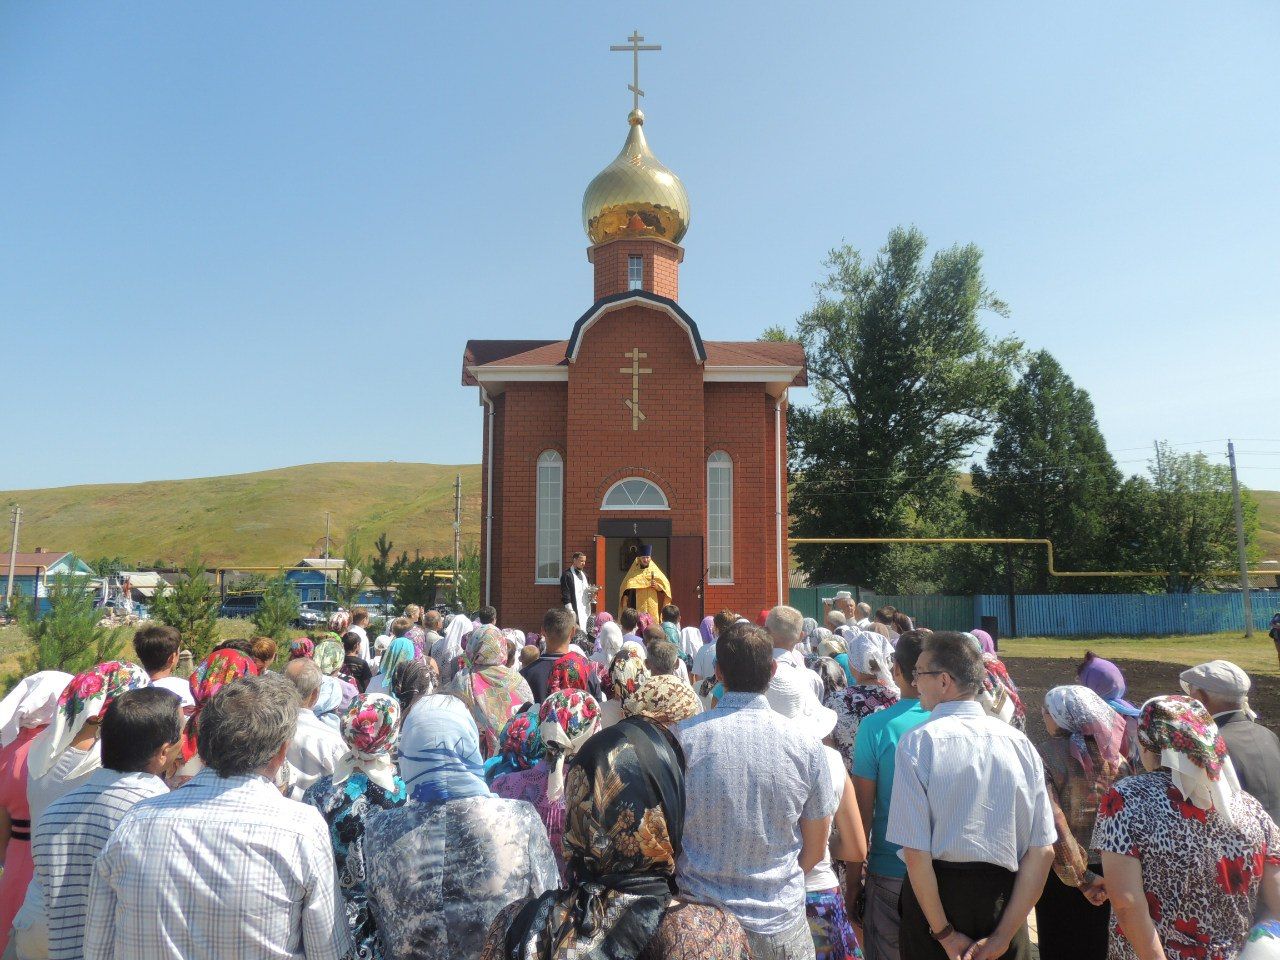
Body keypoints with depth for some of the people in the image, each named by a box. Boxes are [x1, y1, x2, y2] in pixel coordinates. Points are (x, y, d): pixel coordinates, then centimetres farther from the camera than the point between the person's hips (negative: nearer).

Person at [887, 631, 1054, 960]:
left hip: (937, 894, -3)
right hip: (1003, 898, 3)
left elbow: (916, 853, -18)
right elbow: (1043, 851, -4)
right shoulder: (1019, 741, -4)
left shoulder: (917, 742, -15)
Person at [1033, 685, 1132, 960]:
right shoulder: (1114, 756, -1)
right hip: (1109, 877, 4)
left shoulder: (1044, 756, -16)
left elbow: (1053, 823, -22)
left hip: (1062, 875, -4)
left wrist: (1081, 879, -14)